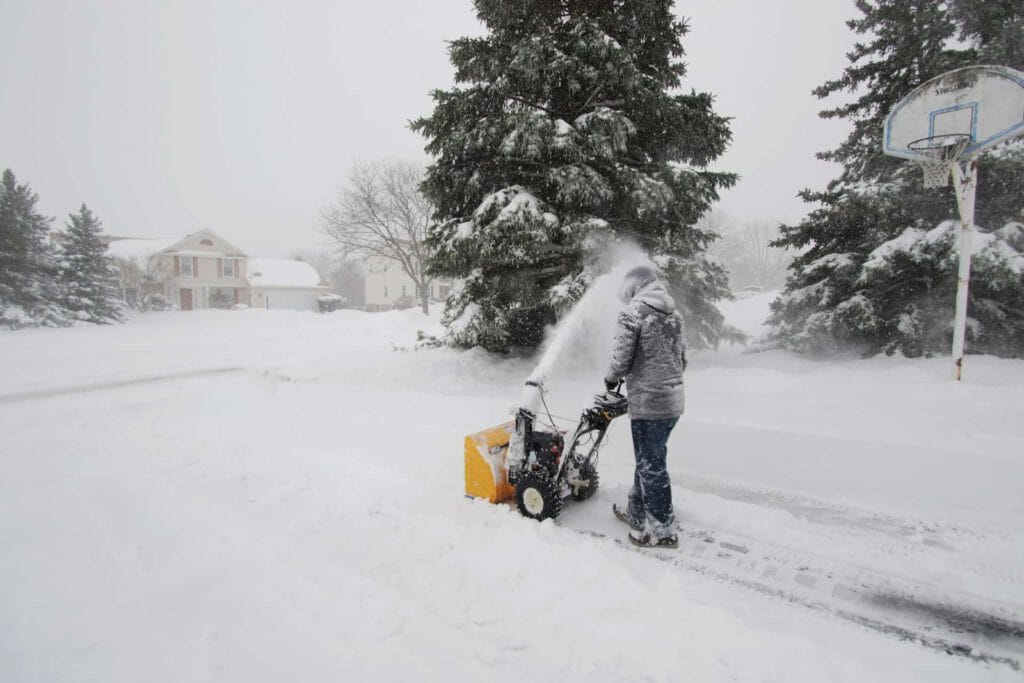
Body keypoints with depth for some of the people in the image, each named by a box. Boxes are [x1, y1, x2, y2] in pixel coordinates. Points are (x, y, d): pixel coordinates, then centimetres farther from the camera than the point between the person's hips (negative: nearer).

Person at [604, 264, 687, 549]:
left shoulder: (633, 311, -11)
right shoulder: (674, 314, 12)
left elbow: (622, 356, -13)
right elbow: (682, 358, 15)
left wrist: (612, 379, 7)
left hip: (648, 402, -8)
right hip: (673, 399, 8)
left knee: (651, 465, 4)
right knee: (647, 459, 20)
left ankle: (663, 530, 16)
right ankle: (637, 513, 34)